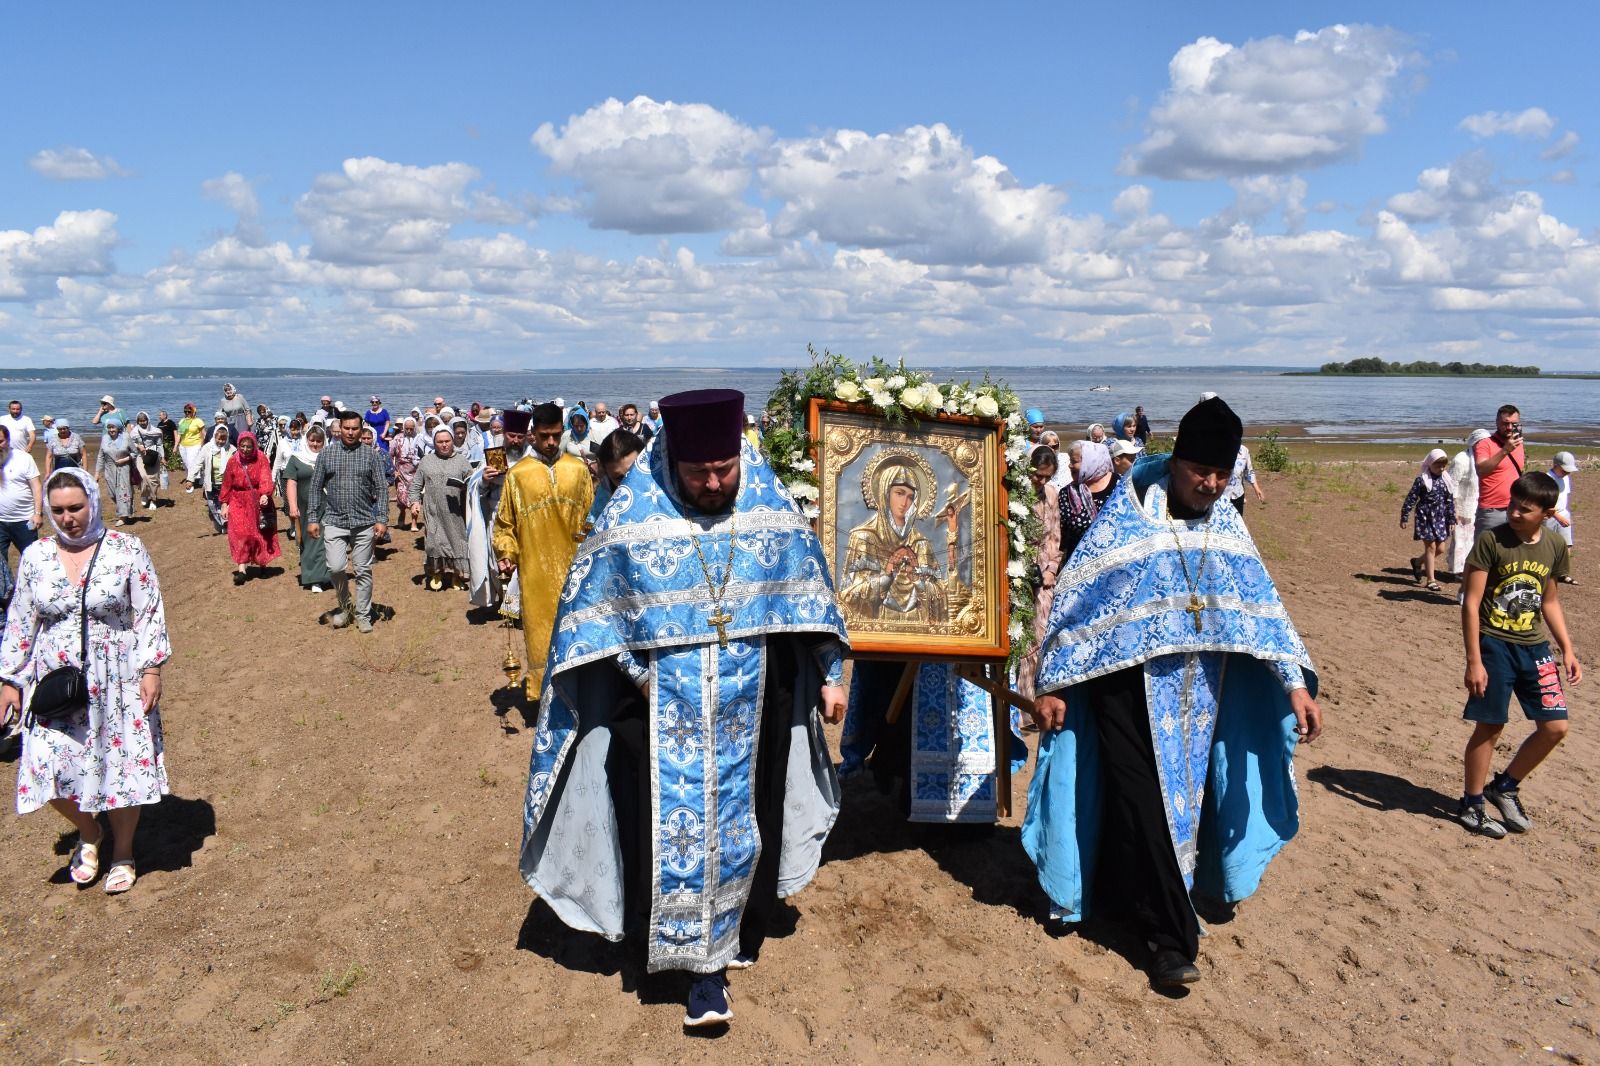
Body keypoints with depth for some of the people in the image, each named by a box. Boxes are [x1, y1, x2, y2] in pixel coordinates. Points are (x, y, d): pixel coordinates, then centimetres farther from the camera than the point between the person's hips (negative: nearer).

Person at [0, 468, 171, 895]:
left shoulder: (126, 550, -6)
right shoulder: (36, 556, 3)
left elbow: (149, 614, -4)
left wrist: (151, 669, -9)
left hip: (117, 684, -2)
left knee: (122, 768, 5)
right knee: (51, 770, -2)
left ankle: (122, 852, 28)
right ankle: (88, 833, 29)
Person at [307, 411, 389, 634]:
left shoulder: (371, 455, 2)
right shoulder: (326, 454, 4)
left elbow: (381, 488, 1)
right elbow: (316, 488, 7)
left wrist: (382, 519, -7)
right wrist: (313, 519, 2)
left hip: (364, 523, 0)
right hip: (334, 521, 0)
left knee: (363, 571, 4)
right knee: (335, 567, -11)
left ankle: (363, 615, 18)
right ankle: (344, 606, 15)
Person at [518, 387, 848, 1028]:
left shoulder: (770, 511, -5)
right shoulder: (633, 518, -11)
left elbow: (806, 593, 3)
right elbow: (598, 613, -5)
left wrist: (829, 677, 3)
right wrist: (641, 675, -11)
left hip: (753, 710, 2)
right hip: (664, 711, -2)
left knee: (745, 820, 13)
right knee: (674, 825, 1)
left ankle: (727, 944, 34)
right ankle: (704, 958, 18)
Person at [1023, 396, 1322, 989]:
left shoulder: (1225, 523, 4)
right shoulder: (1127, 515, -10)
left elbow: (1259, 602, 6)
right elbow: (1074, 598, -9)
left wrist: (1295, 684, -1)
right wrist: (1053, 685, -11)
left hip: (1199, 690, 5)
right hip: (1130, 683, -5)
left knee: (1184, 796, 13)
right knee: (1145, 803, -4)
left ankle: (1125, 892, 34)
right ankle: (1170, 937, 6)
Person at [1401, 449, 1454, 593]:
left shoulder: (1446, 479, 6)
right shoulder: (1422, 480, -9)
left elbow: (1450, 501, 11)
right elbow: (1411, 498, -6)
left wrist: (1451, 520, 9)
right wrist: (1404, 517, -6)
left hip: (1440, 518, 5)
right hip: (1425, 517, -5)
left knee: (1440, 549, 6)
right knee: (1431, 547, -4)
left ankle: (1417, 562, 33)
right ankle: (1431, 580, 3)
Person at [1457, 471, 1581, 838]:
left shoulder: (1555, 547, 2)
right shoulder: (1490, 540, -13)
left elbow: (1550, 601, 16)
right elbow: (1471, 603, -14)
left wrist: (1567, 648, 10)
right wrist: (1474, 660, -17)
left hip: (1535, 646, 5)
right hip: (1494, 644, -5)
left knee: (1555, 727, 4)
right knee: (1489, 726, 2)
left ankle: (1505, 786, 25)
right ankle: (1471, 804, 17)